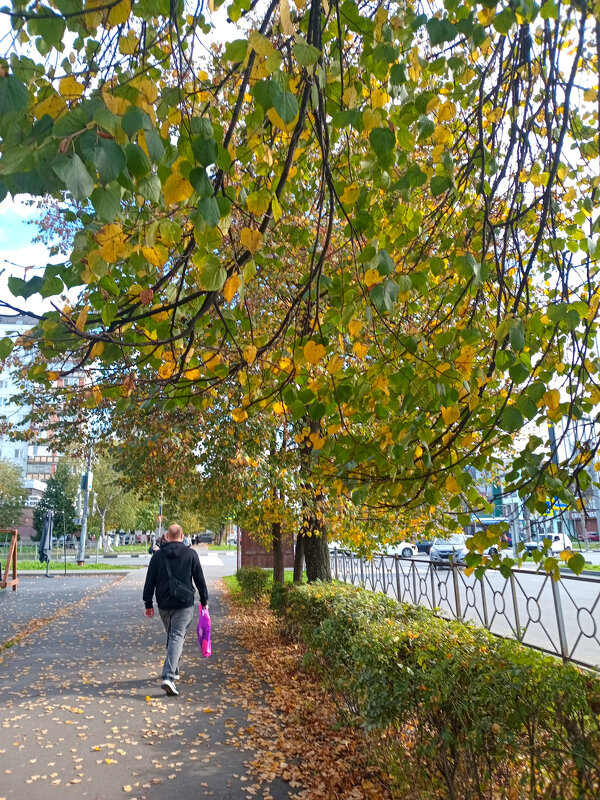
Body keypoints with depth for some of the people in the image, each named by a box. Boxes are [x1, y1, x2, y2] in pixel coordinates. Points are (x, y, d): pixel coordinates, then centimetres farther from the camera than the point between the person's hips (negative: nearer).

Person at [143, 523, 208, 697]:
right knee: (177, 637, -5)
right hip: (184, 604, -3)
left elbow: (149, 581, 2)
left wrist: (148, 603, 10)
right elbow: (200, 579, 0)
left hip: (163, 605, 3)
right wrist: (204, 601, 10)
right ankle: (168, 677, -18)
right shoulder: (191, 554, -4)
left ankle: (173, 671, 31)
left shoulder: (158, 555, 0)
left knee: (171, 636, 21)